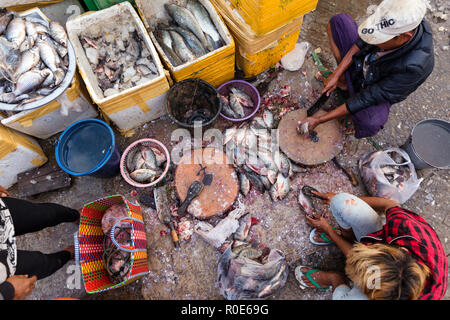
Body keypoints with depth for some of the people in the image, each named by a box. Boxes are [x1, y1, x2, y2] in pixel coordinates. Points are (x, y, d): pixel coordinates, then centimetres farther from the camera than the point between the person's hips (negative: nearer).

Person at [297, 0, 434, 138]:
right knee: (339, 20, -9)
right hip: (361, 65, 6)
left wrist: (319, 120, -35)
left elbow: (369, 97, -34)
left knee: (369, 124, -42)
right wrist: (336, 74, -18)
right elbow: (362, 43, -8)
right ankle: (344, 80, -3)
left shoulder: (414, 66, -38)